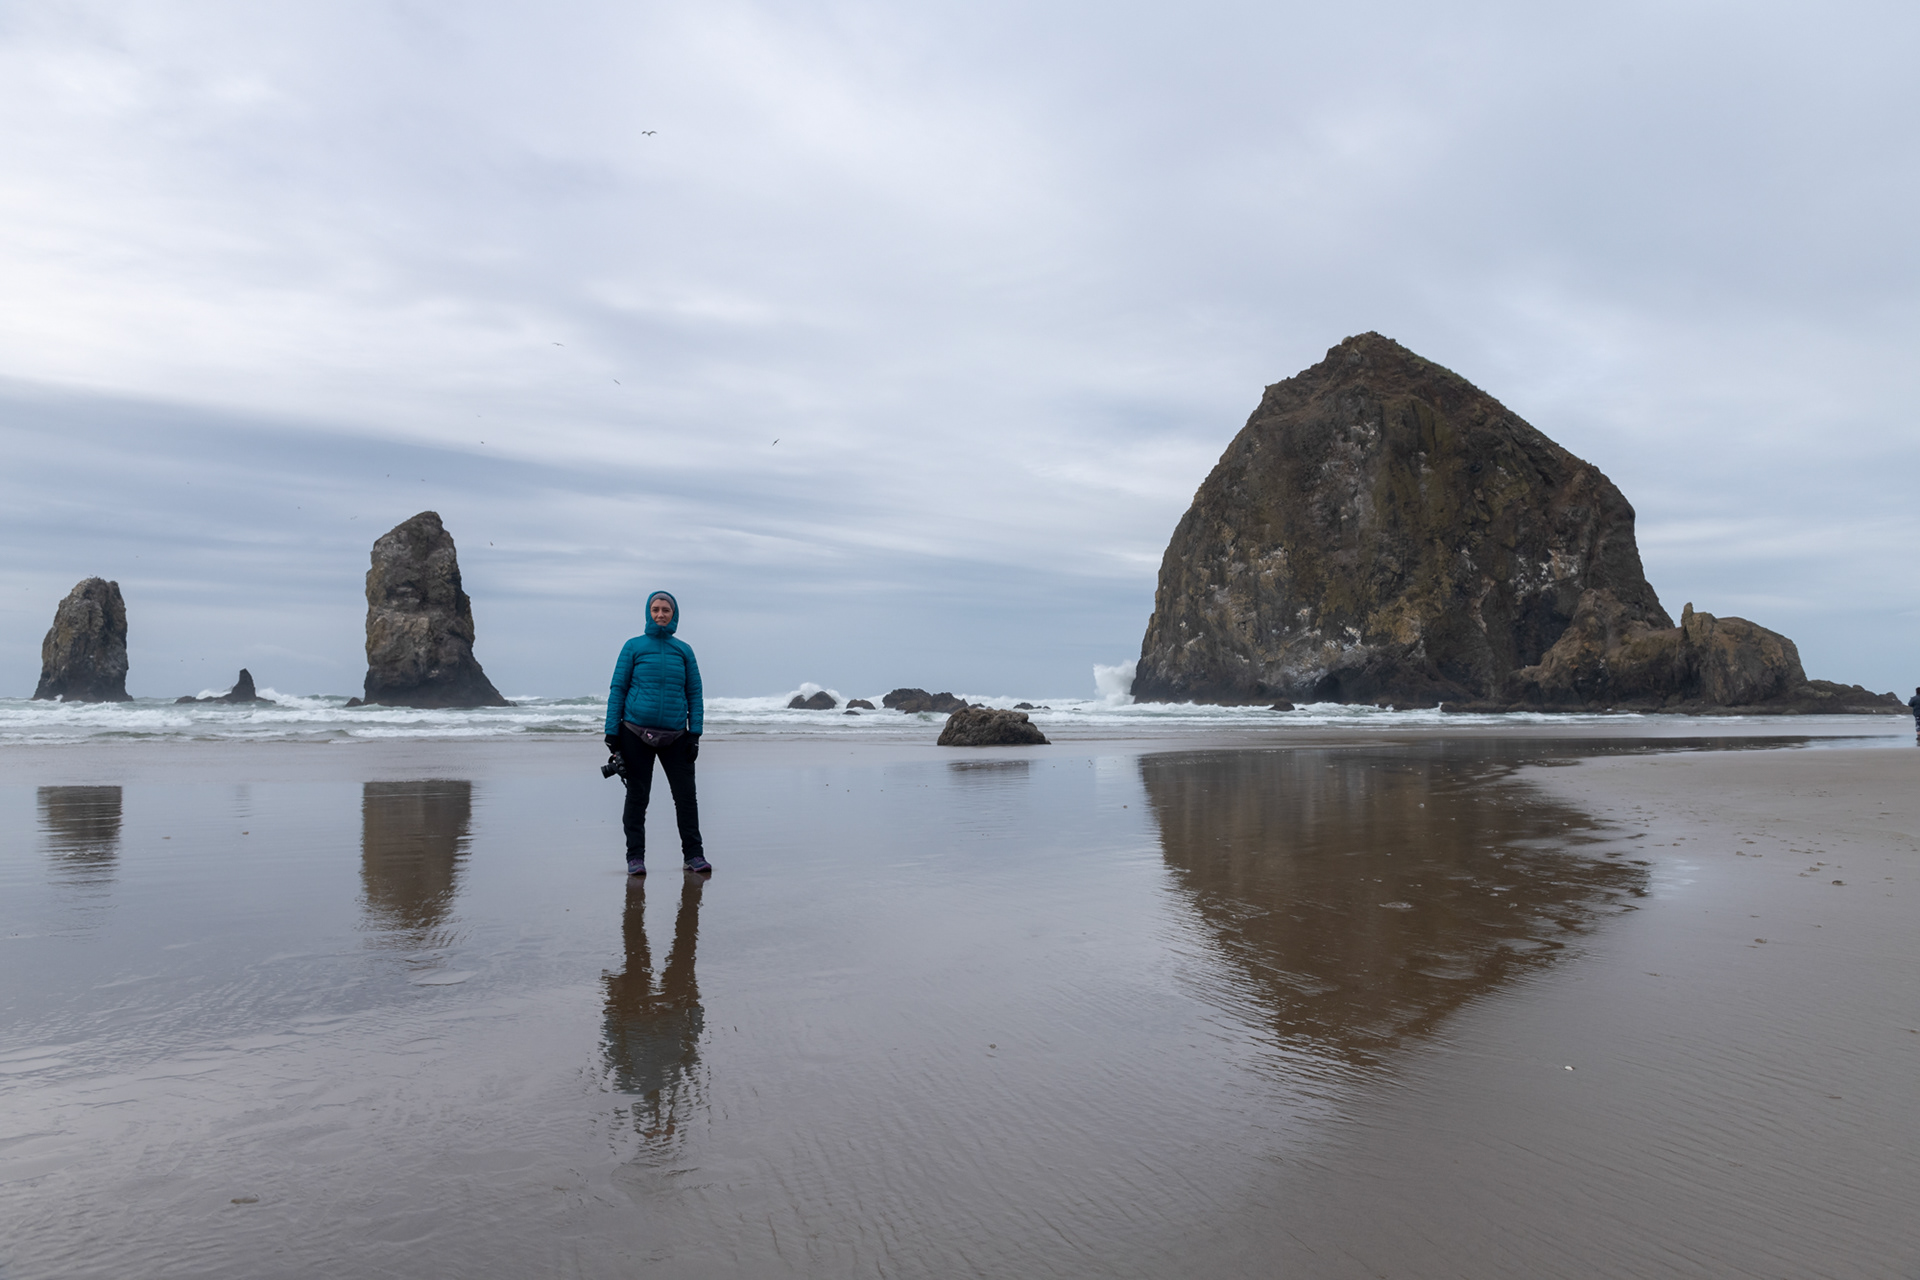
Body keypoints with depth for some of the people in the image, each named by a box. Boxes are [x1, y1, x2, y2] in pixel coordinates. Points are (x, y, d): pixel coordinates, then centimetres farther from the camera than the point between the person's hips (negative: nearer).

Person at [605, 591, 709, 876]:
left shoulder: (683, 650, 9)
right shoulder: (634, 647, 3)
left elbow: (695, 693, 9)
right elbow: (617, 689, 3)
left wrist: (695, 734, 1)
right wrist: (611, 733, -3)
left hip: (675, 736, 2)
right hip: (636, 734, -1)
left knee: (685, 794, -1)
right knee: (637, 796, 4)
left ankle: (694, 854, 7)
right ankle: (635, 857, 11)